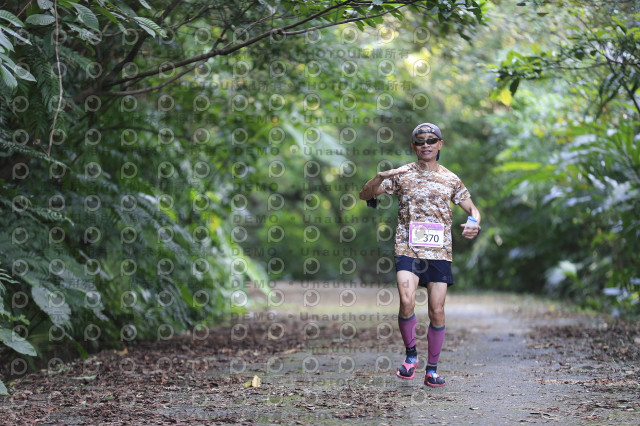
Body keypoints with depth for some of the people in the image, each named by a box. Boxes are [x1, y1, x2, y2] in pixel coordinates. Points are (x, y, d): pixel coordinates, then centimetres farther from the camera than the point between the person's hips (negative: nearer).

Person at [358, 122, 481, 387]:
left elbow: (472, 209, 15)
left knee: (437, 311, 1)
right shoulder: (401, 176, 6)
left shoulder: (450, 180, 10)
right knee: (407, 301, -22)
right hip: (408, 249, -2)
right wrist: (382, 177, -17)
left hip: (439, 252, 2)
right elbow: (365, 195, 2)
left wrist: (474, 225, -8)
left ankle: (432, 369, 14)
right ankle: (410, 354, 1)